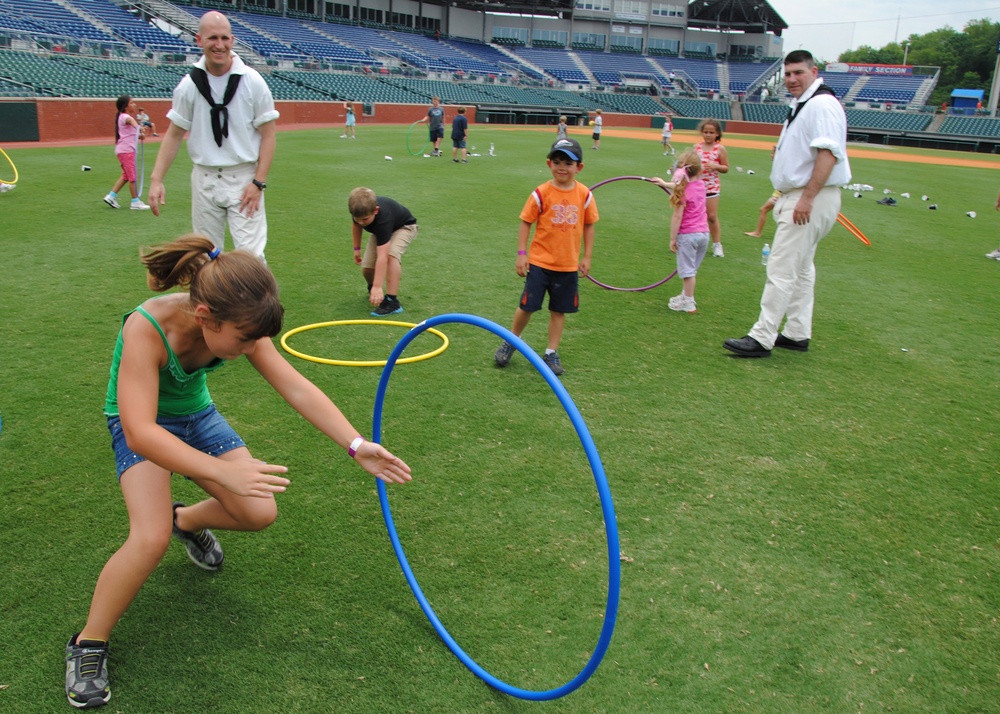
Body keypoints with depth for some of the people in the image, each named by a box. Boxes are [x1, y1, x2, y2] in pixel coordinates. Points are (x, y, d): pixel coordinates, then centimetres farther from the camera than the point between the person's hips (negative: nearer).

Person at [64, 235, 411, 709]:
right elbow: (140, 433, -42)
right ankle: (88, 644, -1)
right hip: (142, 427, -5)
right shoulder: (146, 328, -37)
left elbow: (297, 388, -20)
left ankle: (186, 520, 26)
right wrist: (224, 471, -52)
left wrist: (356, 446, -29)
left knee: (261, 512, -8)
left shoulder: (235, 323, -22)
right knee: (151, 538, -26)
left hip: (197, 416, 5)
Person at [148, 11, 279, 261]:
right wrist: (156, 179, -1)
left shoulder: (252, 81, -5)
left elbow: (268, 135, -3)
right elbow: (174, 134, 8)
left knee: (251, 254, -10)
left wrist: (259, 182, -11)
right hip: (204, 180, 3)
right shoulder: (189, 85, 1)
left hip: (244, 180, -3)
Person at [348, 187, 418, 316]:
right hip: (380, 229, 6)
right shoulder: (360, 209, -27)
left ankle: (392, 300, -34)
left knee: (391, 254, -38)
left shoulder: (382, 219, -45)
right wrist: (357, 248, 7)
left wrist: (378, 287, -53)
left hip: (404, 227, -6)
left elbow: (382, 257, -50)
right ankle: (371, 289, 28)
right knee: (366, 268, -8)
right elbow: (356, 224, 1)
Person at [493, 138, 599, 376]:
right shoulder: (541, 194, -9)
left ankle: (551, 353, 24)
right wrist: (521, 253, -8)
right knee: (527, 306, 2)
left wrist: (587, 256, 6)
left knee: (559, 310, 11)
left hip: (568, 265, 2)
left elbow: (589, 225, 7)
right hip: (539, 261, -2)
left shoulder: (584, 195, -2)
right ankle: (510, 343, 26)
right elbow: (526, 223, -4)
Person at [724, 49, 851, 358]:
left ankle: (762, 338, -8)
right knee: (800, 268, 15)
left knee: (781, 270, -11)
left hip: (812, 199, -11)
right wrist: (785, 195, 16)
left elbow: (829, 153, -25)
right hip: (798, 198, 11)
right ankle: (797, 333, 24)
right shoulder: (801, 105, 17)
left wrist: (807, 198, -29)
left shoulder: (822, 103, -15)